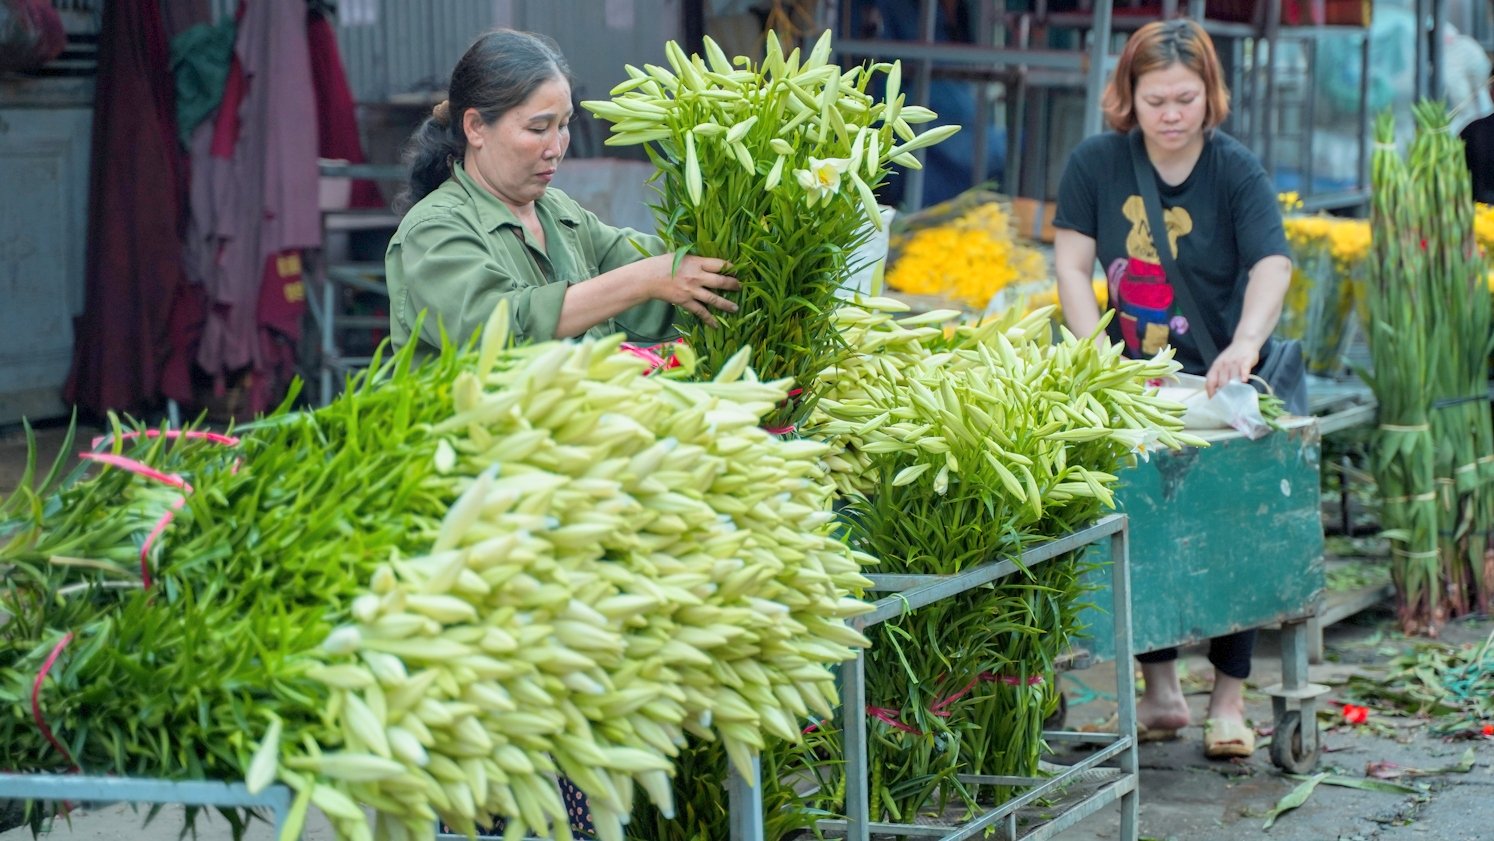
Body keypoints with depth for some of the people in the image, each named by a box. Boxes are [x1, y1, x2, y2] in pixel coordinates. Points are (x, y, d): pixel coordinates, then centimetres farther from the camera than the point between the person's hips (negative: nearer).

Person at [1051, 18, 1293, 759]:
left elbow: (1270, 264, -24)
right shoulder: (1096, 163, -3)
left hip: (1221, 381, -2)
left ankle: (1228, 701, 6)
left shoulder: (1235, 170, -11)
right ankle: (1161, 692, 13)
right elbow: (1072, 263, -7)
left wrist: (1246, 344, -42)